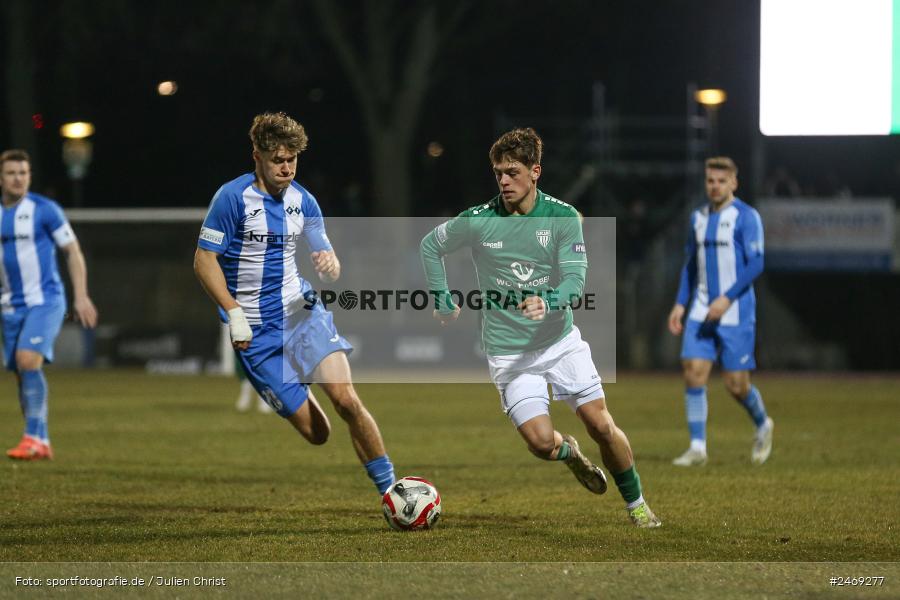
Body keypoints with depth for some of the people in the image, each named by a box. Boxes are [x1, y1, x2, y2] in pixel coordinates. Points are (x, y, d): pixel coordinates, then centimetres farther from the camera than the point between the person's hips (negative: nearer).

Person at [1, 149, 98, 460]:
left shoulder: (45, 210, -5)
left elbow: (73, 251, -2)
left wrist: (81, 296, -9)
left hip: (45, 300, -6)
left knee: (28, 359, -23)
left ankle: (34, 438, -22)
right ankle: (42, 445, 15)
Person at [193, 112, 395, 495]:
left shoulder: (303, 201, 6)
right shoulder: (232, 198, -10)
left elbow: (327, 262, 13)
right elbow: (204, 260, -8)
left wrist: (330, 263, -13)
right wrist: (234, 314, -18)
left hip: (302, 312, 4)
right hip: (256, 330, -3)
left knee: (346, 399, -20)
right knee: (314, 433, -6)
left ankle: (390, 490, -11)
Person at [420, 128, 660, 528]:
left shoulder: (563, 217, -8)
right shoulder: (477, 221, -8)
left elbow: (576, 280, -16)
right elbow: (430, 246, 11)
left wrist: (547, 302, -35)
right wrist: (442, 300, 9)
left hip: (561, 341, 1)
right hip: (508, 352, 0)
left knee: (601, 425, -5)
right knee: (541, 442, -12)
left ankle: (637, 505, 17)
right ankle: (570, 453, 26)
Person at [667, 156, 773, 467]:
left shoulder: (746, 217, -7)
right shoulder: (698, 217, 12)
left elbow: (755, 264, -13)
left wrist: (727, 299, -22)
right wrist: (680, 304, 9)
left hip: (736, 312, -5)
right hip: (701, 311, 5)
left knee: (736, 384, -2)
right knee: (694, 372, -8)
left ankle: (762, 425, 28)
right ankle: (697, 448, -5)